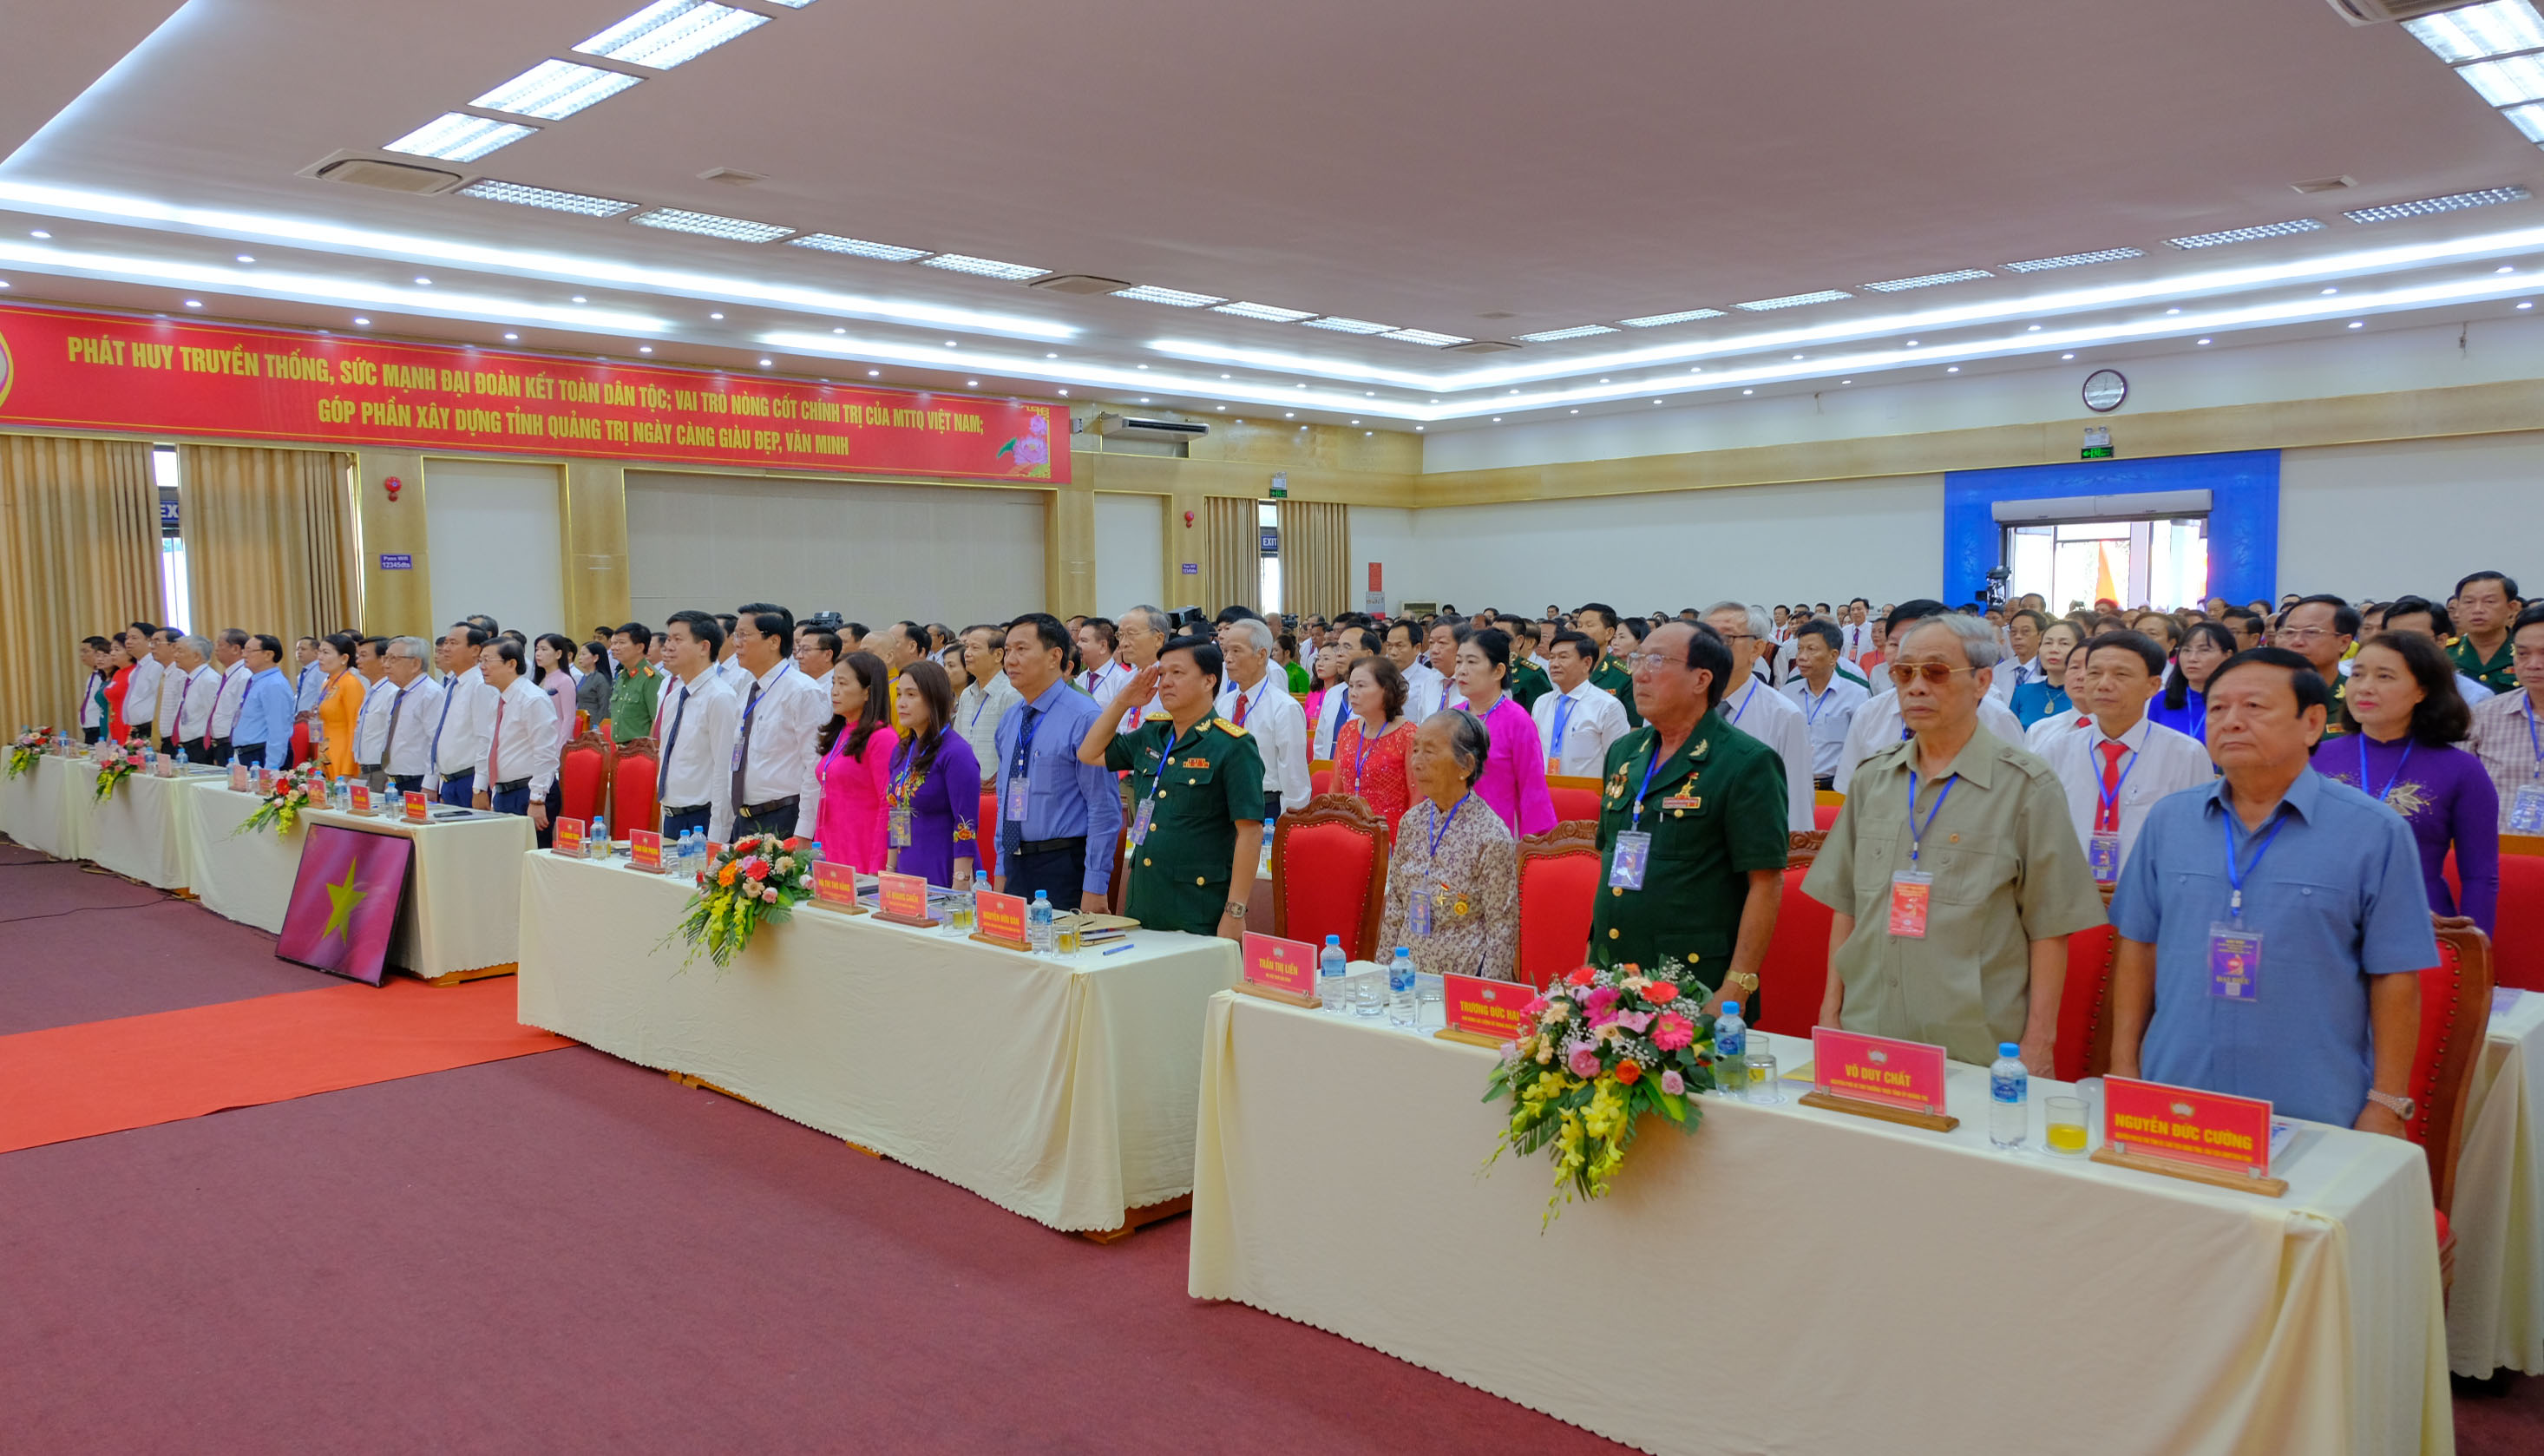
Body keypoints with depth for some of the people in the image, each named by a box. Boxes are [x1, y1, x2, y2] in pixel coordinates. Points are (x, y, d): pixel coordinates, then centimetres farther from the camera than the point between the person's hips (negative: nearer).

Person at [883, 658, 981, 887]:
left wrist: (959, 889, -19)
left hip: (944, 881, -7)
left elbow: (966, 828, -16)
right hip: (907, 880, 7)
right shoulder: (901, 751, 10)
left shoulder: (956, 753, -13)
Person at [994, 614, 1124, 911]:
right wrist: (1001, 871, 16)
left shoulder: (1085, 717, -13)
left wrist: (1094, 889, -17)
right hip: (1015, 865, 7)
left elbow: (1105, 810, -15)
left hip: (1065, 868, -7)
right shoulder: (1009, 721, 11)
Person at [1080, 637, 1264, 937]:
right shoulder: (1151, 736, 11)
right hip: (1141, 905, 6)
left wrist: (1235, 912, -18)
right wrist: (1123, 702, 11)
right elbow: (1090, 754, 23)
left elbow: (1250, 831, -15)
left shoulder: (1233, 746, -10)